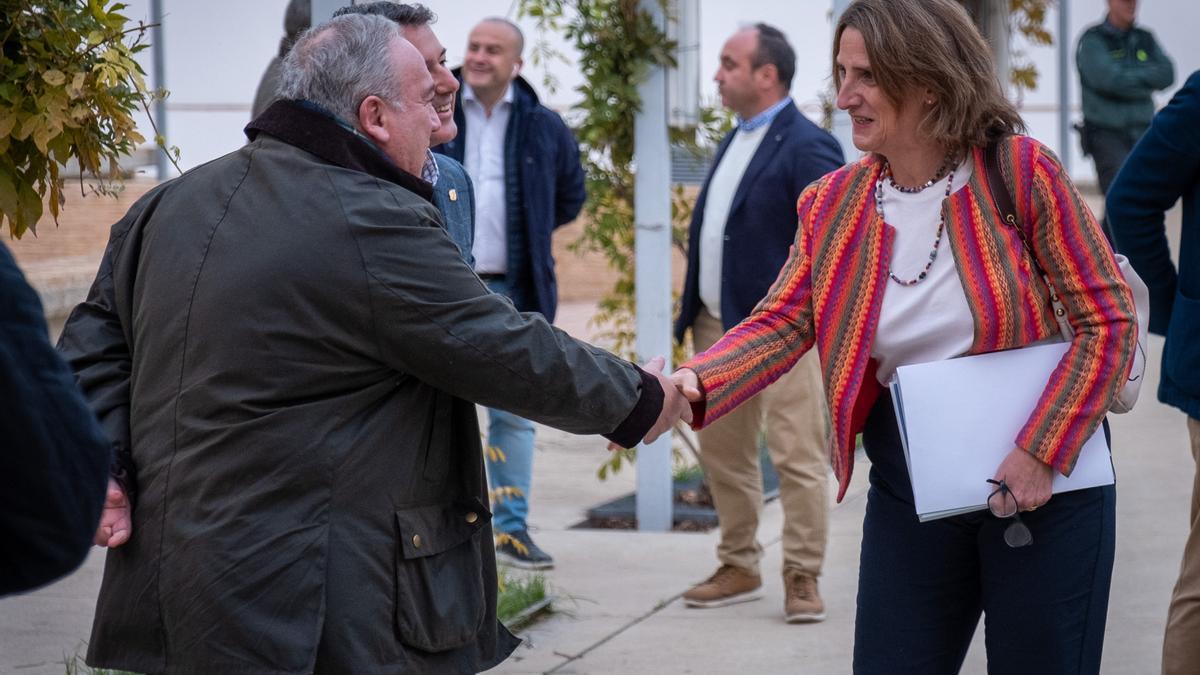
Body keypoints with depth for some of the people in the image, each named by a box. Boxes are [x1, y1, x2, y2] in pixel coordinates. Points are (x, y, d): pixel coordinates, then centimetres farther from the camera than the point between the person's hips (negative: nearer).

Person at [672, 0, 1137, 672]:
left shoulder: (1021, 171, -11)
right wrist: (695, 383, -25)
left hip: (1045, 477, -3)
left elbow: (1109, 319, -10)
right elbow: (781, 323, -6)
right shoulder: (833, 203, 1)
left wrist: (1041, 452, -17)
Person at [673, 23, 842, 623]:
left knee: (797, 455, -4)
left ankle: (802, 579, 2)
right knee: (722, 453, 13)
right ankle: (739, 569, 24)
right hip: (716, 326, 9)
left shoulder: (806, 146, -11)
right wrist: (694, 313, 15)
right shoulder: (734, 142, 16)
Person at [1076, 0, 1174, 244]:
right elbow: (1107, 79, -20)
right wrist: (1146, 78, -9)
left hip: (1141, 134, 6)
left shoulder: (1145, 39, 12)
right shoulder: (1092, 40, -5)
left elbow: (1167, 75, -2)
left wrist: (1128, 78, -14)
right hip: (1107, 134, -6)